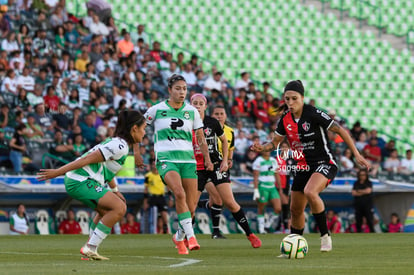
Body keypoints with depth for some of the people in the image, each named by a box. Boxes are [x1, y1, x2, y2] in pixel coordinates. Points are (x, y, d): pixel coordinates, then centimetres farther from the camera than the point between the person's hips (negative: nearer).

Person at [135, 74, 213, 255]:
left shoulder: (192, 111, 9)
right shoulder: (157, 110, 1)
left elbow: (201, 138, 16)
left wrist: (207, 159, 5)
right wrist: (136, 153, 5)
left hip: (188, 160, 3)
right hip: (166, 159, -3)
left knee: (191, 208, -2)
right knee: (180, 194, -30)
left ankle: (179, 237, 25)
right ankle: (191, 236, -29)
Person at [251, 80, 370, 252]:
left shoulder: (314, 114, -17)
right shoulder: (285, 119, 0)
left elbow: (340, 131, -12)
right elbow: (275, 142, 12)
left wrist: (356, 155, -13)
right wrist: (262, 148, -10)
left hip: (324, 164, -7)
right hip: (303, 167, 7)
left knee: (310, 192, -34)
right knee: (295, 209, 10)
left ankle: (325, 235, -22)